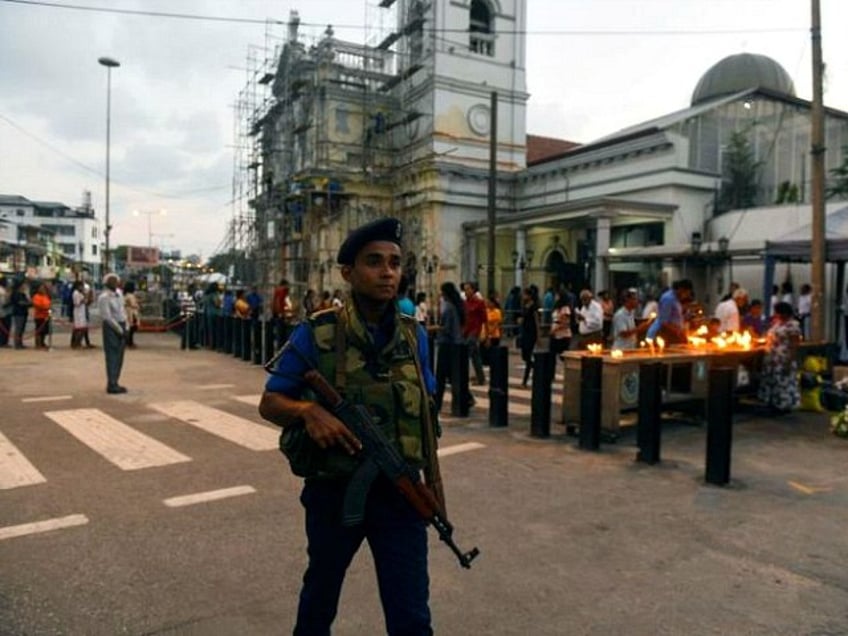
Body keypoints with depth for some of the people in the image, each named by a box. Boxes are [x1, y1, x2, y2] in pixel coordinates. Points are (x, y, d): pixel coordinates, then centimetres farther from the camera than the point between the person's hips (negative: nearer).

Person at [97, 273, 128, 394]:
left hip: (121, 326, 8)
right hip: (112, 328, -8)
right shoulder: (104, 297, -13)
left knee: (119, 357, 12)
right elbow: (107, 317, -17)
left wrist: (125, 328, 8)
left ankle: (114, 383, 20)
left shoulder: (117, 294, 12)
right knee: (112, 357, -4)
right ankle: (111, 385, 1)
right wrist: (120, 330, -15)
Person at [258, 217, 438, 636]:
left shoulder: (413, 336, -1)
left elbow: (424, 409, 8)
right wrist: (307, 410, -26)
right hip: (333, 491, -1)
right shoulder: (315, 335, -12)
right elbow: (269, 404, -5)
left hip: (400, 492, 2)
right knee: (319, 599, 23)